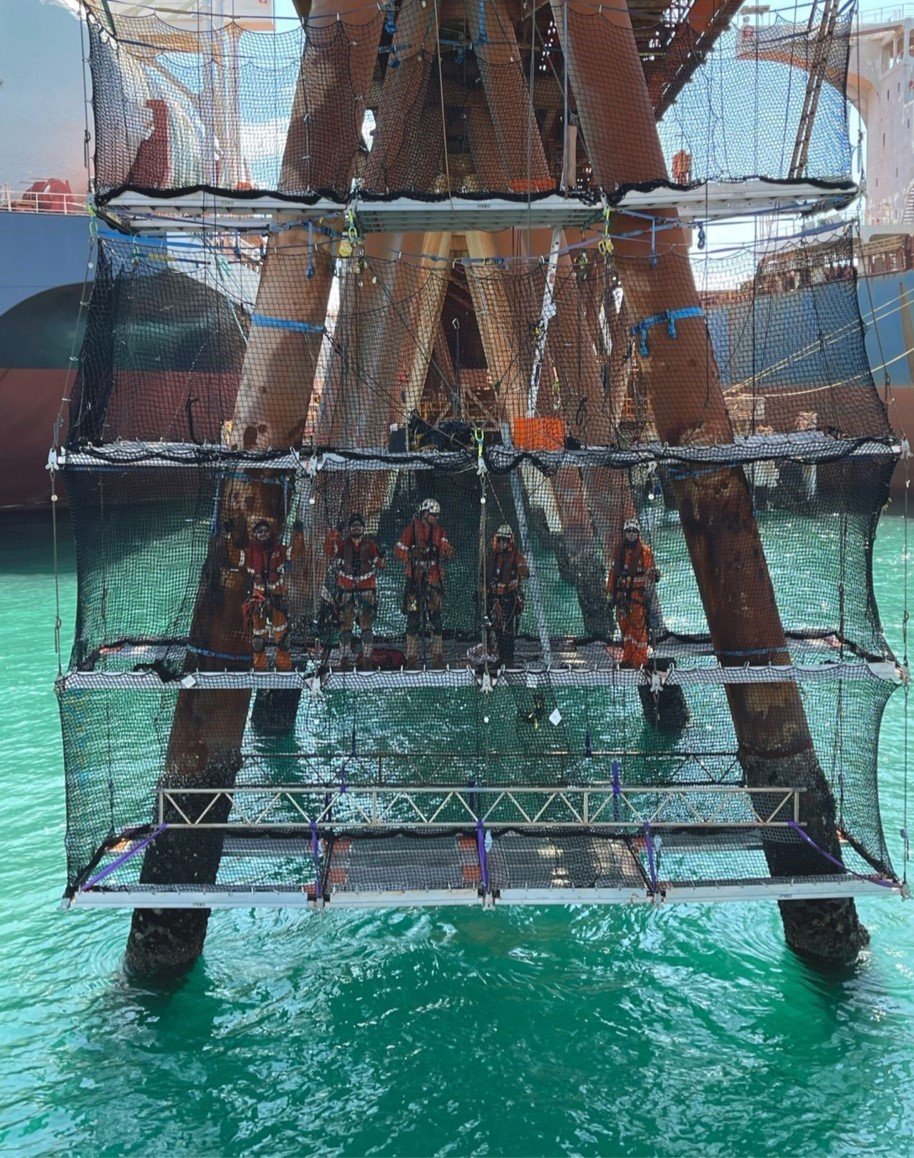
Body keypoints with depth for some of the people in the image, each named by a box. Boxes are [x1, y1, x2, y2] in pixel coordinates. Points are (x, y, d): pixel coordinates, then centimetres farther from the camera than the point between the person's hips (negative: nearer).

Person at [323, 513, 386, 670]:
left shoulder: (370, 545, 5)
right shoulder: (342, 544, 5)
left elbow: (381, 565, 1)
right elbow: (329, 552, -13)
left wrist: (380, 558, -22)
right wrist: (331, 538, -30)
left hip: (367, 589, 0)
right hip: (347, 590, 0)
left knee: (367, 625, -2)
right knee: (345, 624, -2)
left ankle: (367, 657, 3)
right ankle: (345, 657, 2)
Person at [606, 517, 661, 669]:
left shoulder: (645, 551, -2)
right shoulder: (620, 551, 14)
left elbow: (649, 574, -4)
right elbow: (613, 573, 17)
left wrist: (649, 594, -8)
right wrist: (611, 594, 15)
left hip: (638, 593, -5)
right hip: (622, 595, 5)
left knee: (639, 628, -6)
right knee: (625, 628, 7)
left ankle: (639, 660, -2)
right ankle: (627, 659, 14)